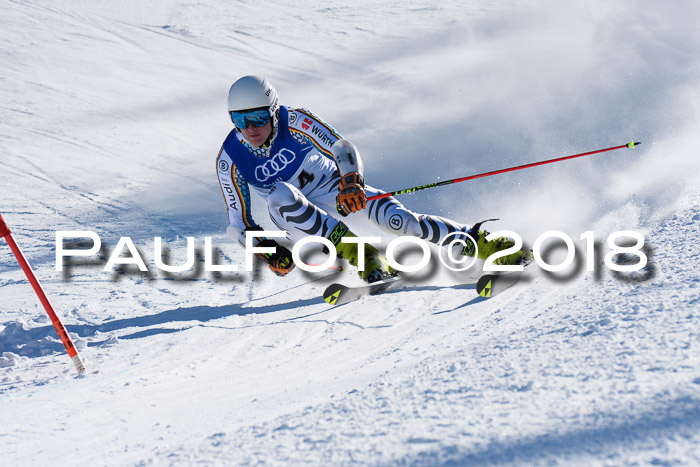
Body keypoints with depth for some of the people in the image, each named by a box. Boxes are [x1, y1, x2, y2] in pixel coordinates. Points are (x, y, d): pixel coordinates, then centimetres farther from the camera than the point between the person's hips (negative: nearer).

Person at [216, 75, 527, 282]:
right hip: (295, 216, 2)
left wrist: (351, 181, -45)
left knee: (398, 220, -26)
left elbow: (343, 150, -23)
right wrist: (267, 249, -28)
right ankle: (357, 255, -34)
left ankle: (484, 244, -23)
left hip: (337, 190, -1)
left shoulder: (295, 122, -20)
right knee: (279, 195, -34)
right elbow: (239, 222, -10)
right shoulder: (230, 159, -15)